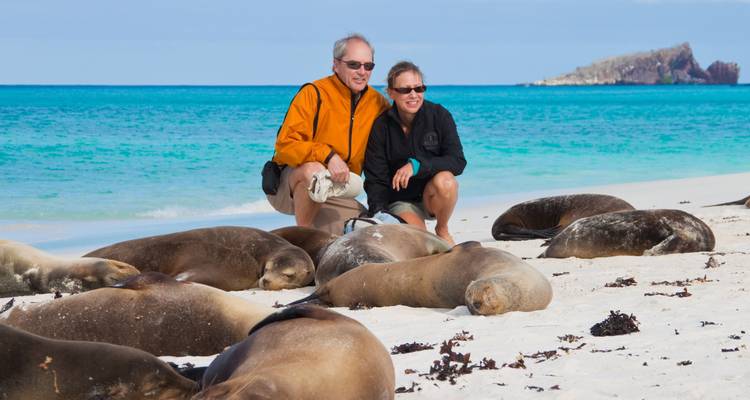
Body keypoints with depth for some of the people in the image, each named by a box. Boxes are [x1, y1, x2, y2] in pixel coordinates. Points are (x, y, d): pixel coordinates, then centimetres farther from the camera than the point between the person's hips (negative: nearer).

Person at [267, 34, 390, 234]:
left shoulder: (378, 103, 5)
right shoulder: (314, 94, -13)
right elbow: (285, 144, -21)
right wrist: (327, 155, -32)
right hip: (288, 186, -6)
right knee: (313, 169, -39)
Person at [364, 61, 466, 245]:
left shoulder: (439, 116, -8)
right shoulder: (380, 127, -8)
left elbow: (458, 161, -15)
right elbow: (375, 180, -6)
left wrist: (417, 166, -28)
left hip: (434, 197, 2)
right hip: (400, 203, -1)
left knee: (445, 180, -33)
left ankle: (442, 230, -3)